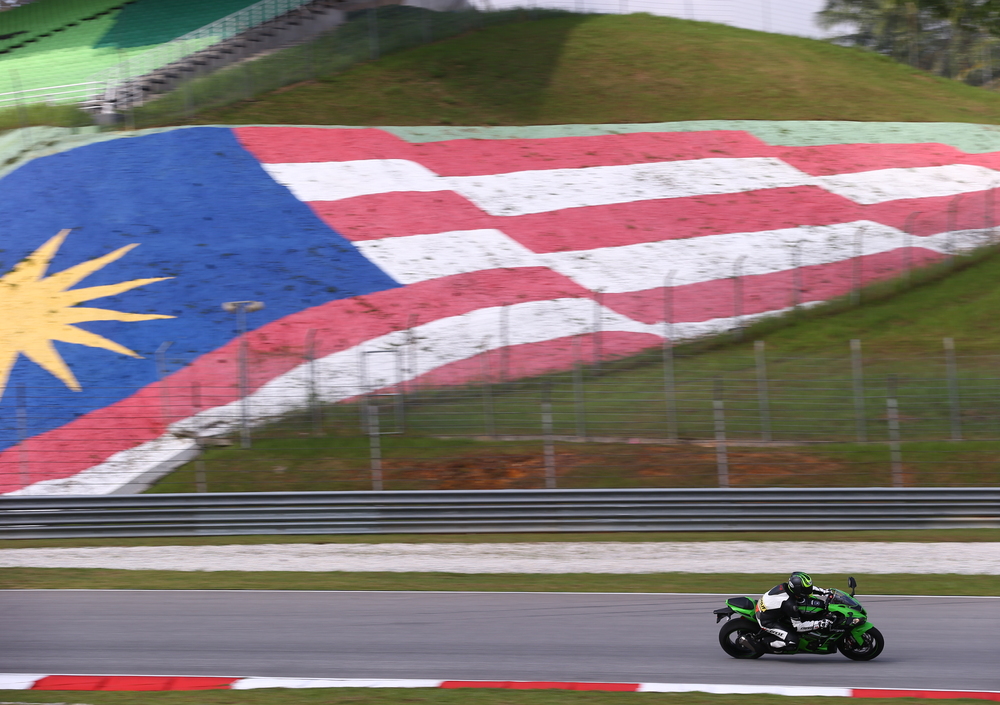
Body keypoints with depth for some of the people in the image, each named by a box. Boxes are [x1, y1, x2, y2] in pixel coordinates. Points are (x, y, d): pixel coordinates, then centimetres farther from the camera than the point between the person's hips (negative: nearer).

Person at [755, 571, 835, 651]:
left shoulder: (785, 586, -13)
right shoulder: (789, 604, -34)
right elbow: (797, 626, -24)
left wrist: (824, 591, 3)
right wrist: (819, 624, -25)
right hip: (767, 621, -9)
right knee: (792, 642, -18)